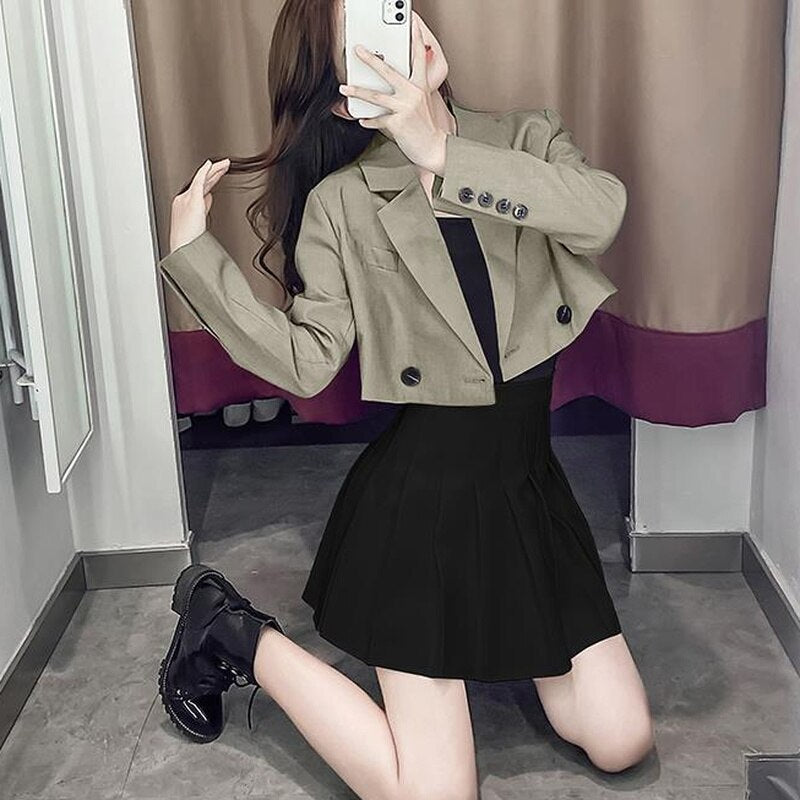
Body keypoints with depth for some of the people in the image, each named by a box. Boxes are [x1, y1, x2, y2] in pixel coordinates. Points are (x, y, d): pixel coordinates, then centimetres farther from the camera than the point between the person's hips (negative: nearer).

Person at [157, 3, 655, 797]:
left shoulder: (525, 138, 1)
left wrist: (442, 154, -25)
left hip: (528, 487, 4)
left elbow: (602, 210, -20)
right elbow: (307, 361, -12)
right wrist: (194, 250, -16)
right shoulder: (341, 202, -6)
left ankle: (492, 643, 32)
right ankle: (232, 631, 13)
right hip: (419, 498, -4)